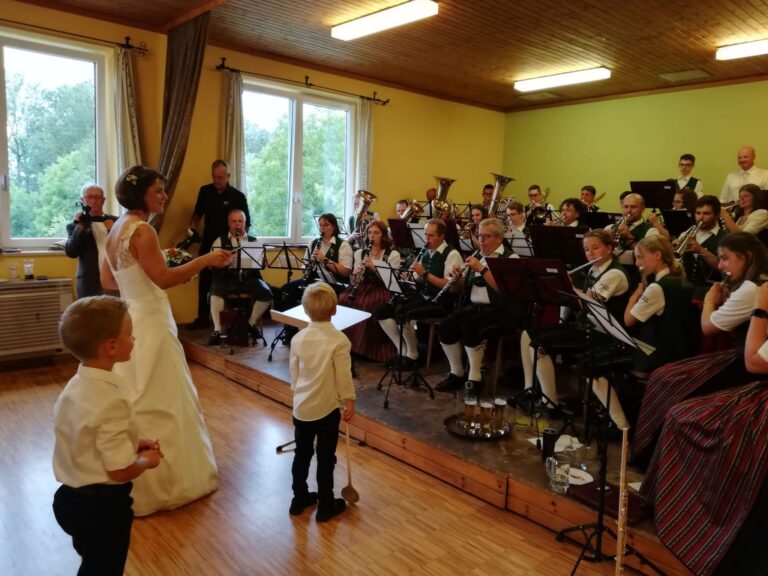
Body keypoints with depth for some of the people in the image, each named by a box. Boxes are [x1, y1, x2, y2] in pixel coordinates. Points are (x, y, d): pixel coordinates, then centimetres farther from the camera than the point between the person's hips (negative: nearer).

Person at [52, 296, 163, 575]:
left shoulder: (76, 385, -3)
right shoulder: (110, 401, -31)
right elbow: (121, 471, -28)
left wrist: (133, 443, 6)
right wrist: (147, 460, -9)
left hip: (73, 497, 8)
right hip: (102, 505, -8)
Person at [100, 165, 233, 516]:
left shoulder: (118, 229, 11)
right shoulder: (141, 230, -17)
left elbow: (108, 280, 16)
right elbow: (163, 279, -24)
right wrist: (206, 260, -20)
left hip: (131, 320, 10)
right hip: (149, 323, -10)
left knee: (137, 402, 18)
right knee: (158, 403, 1)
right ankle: (160, 482, 14)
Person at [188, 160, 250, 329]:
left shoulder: (238, 196, -9)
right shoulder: (205, 191, 1)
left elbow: (246, 224, -5)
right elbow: (198, 213, 15)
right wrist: (192, 228, -3)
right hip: (207, 243, 3)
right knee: (204, 282, 9)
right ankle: (203, 318, 21)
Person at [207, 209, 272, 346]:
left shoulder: (253, 241, 17)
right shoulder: (220, 241, 13)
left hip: (249, 277, 2)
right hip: (227, 278, -1)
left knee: (266, 293, -25)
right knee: (216, 292, -34)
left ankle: (252, 323, 3)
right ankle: (217, 330, -20)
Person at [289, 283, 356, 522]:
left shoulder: (298, 338, -3)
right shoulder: (339, 340, -17)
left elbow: (294, 373, 6)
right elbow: (343, 376, -14)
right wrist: (349, 402, -2)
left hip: (301, 405, 4)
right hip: (327, 406, -4)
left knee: (302, 454, 18)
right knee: (326, 457, 7)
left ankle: (299, 499, 32)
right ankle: (325, 506, 19)